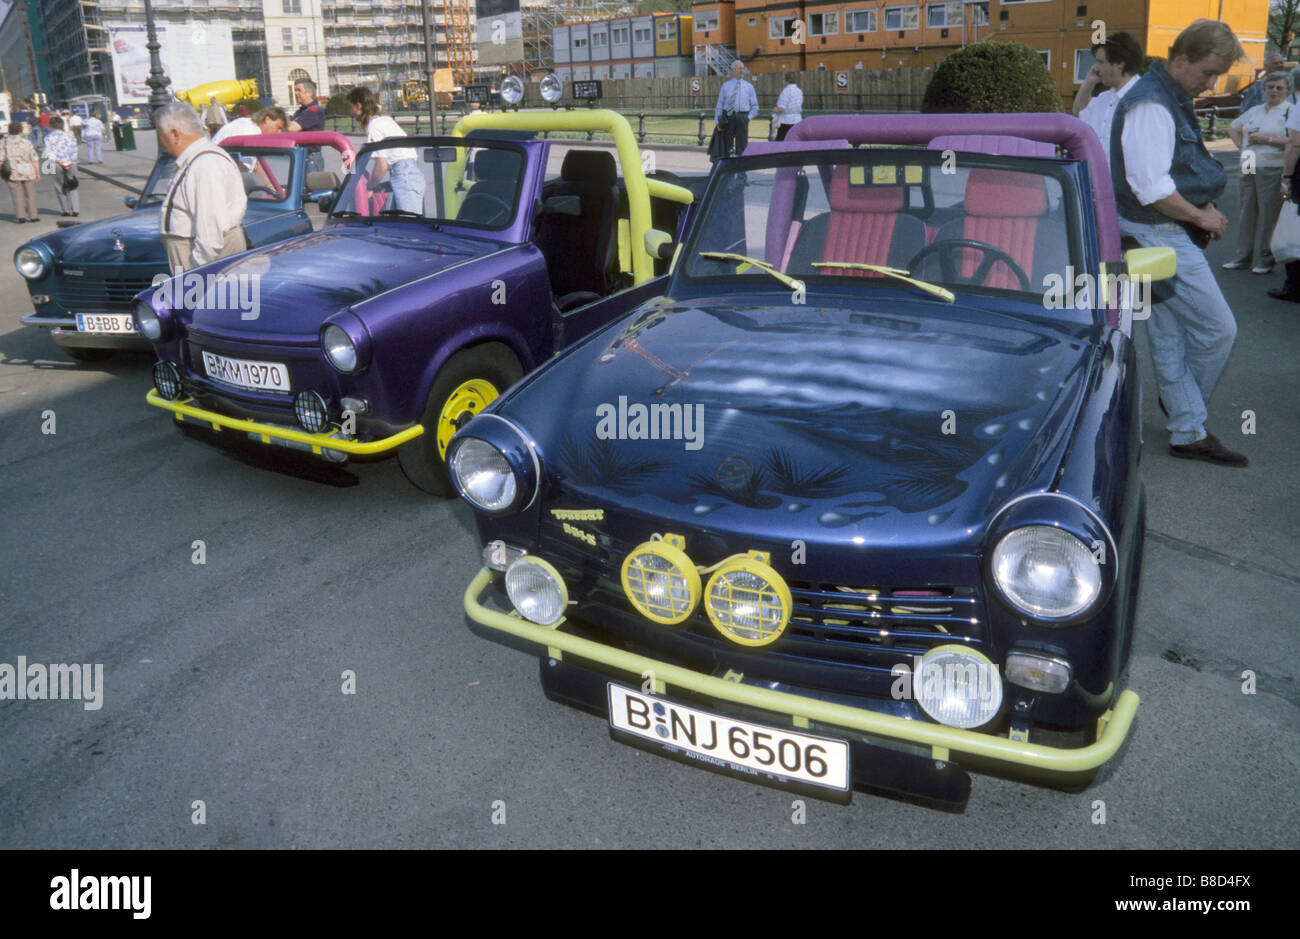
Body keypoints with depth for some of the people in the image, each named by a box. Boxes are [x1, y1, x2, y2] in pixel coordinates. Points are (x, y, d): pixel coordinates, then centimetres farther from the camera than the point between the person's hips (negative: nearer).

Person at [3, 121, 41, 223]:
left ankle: (20, 216, 3)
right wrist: (37, 173, 2)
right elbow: (35, 159, -7)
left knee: (17, 196, 8)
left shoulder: (4, 143, -2)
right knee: (30, 195, 9)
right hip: (28, 172, -1)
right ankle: (32, 216, 11)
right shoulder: (27, 142, -7)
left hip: (13, 173, 1)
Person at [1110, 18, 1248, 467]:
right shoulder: (1151, 105, -18)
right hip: (1160, 237, -10)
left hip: (1166, 234, 10)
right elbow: (1150, 187, -24)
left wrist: (1202, 209, 10)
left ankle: (1188, 434, 25)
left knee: (1168, 338, 13)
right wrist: (1201, 216, -12)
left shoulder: (1173, 99, 16)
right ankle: (1188, 422, 15)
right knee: (1218, 329, -2)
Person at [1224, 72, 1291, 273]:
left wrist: (1268, 139, -15)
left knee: (1269, 215, -4)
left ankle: (1265, 260, 1)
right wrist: (1241, 145, 13)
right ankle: (1242, 256, 16)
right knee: (1247, 212, 9)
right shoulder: (1255, 111, 16)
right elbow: (1232, 127, 30)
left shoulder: (1290, 111, -2)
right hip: (1249, 170, 6)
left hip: (1273, 171, -6)